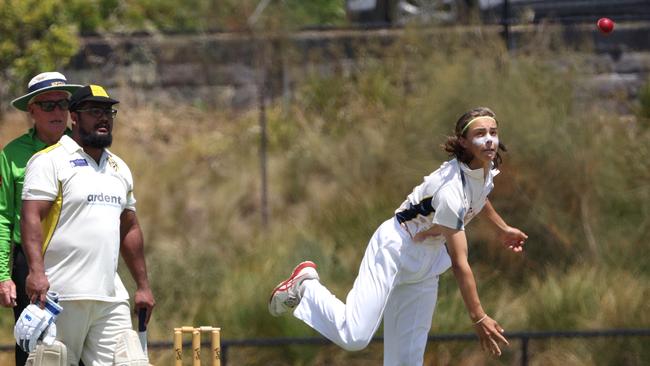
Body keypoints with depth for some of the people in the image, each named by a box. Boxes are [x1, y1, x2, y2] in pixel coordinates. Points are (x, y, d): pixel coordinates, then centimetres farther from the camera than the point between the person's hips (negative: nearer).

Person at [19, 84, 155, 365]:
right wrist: (36, 271, -25)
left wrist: (143, 286, 20)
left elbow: (130, 230, 25)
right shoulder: (50, 161, -2)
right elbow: (32, 217, -12)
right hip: (63, 295, -6)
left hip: (111, 297, 6)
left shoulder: (119, 168, 21)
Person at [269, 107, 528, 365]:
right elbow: (460, 264, -29)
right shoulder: (451, 190, -32)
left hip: (427, 261, 8)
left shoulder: (488, 167, -4)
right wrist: (479, 319, -27)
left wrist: (502, 228, 34)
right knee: (353, 337, -21)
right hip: (396, 249, -8)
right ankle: (306, 286, 4)